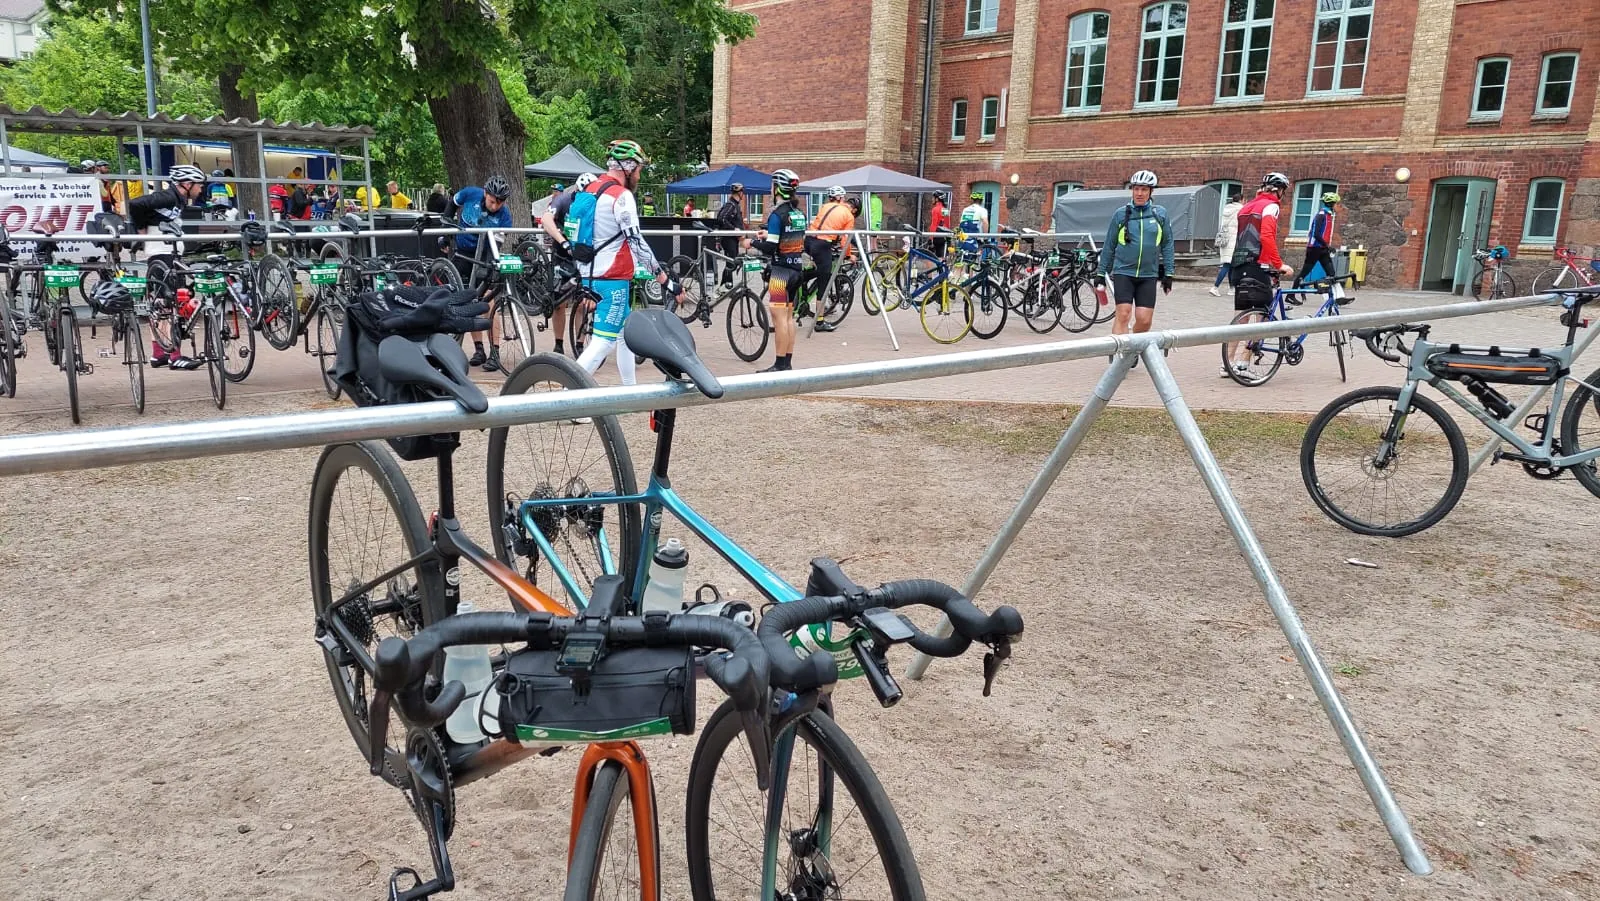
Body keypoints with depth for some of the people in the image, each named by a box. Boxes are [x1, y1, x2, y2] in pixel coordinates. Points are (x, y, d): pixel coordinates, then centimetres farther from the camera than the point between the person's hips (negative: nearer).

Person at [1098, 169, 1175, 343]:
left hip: (1148, 275, 1)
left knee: (1144, 320, -3)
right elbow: (1109, 246, 8)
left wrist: (1168, 273, 6)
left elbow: (1167, 244, 9)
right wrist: (1101, 273, 8)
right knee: (1123, 315, -14)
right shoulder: (1120, 214, 2)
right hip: (1123, 272, -1)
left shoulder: (1160, 214, 4)